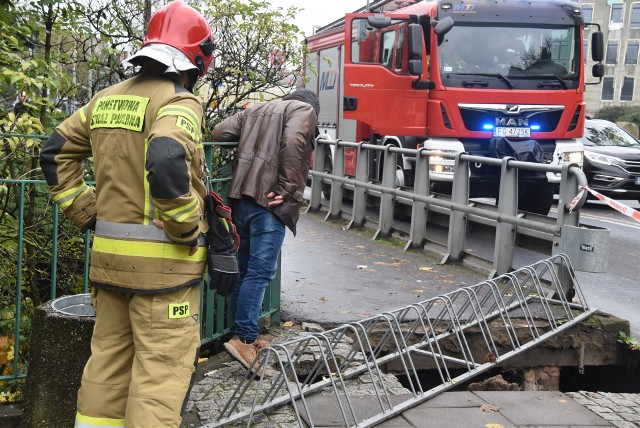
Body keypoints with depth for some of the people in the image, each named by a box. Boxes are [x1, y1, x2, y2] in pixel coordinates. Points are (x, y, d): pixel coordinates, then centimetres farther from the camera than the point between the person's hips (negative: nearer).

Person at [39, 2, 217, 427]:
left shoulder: (106, 99, 11)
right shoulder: (178, 101, -12)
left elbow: (56, 154, 14)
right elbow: (166, 165, -30)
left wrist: (87, 211, 13)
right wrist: (187, 229, -18)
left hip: (109, 255, 7)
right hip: (163, 262, -7)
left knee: (109, 356, 19)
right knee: (162, 367, 2)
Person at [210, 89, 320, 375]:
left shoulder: (254, 110, 26)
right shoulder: (305, 110, 7)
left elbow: (218, 133, 14)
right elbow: (293, 143, -14)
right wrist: (288, 189, -14)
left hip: (241, 195, 7)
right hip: (268, 200, -7)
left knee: (245, 268, 14)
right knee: (261, 271, -8)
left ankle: (243, 335, 20)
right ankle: (243, 338, -13)